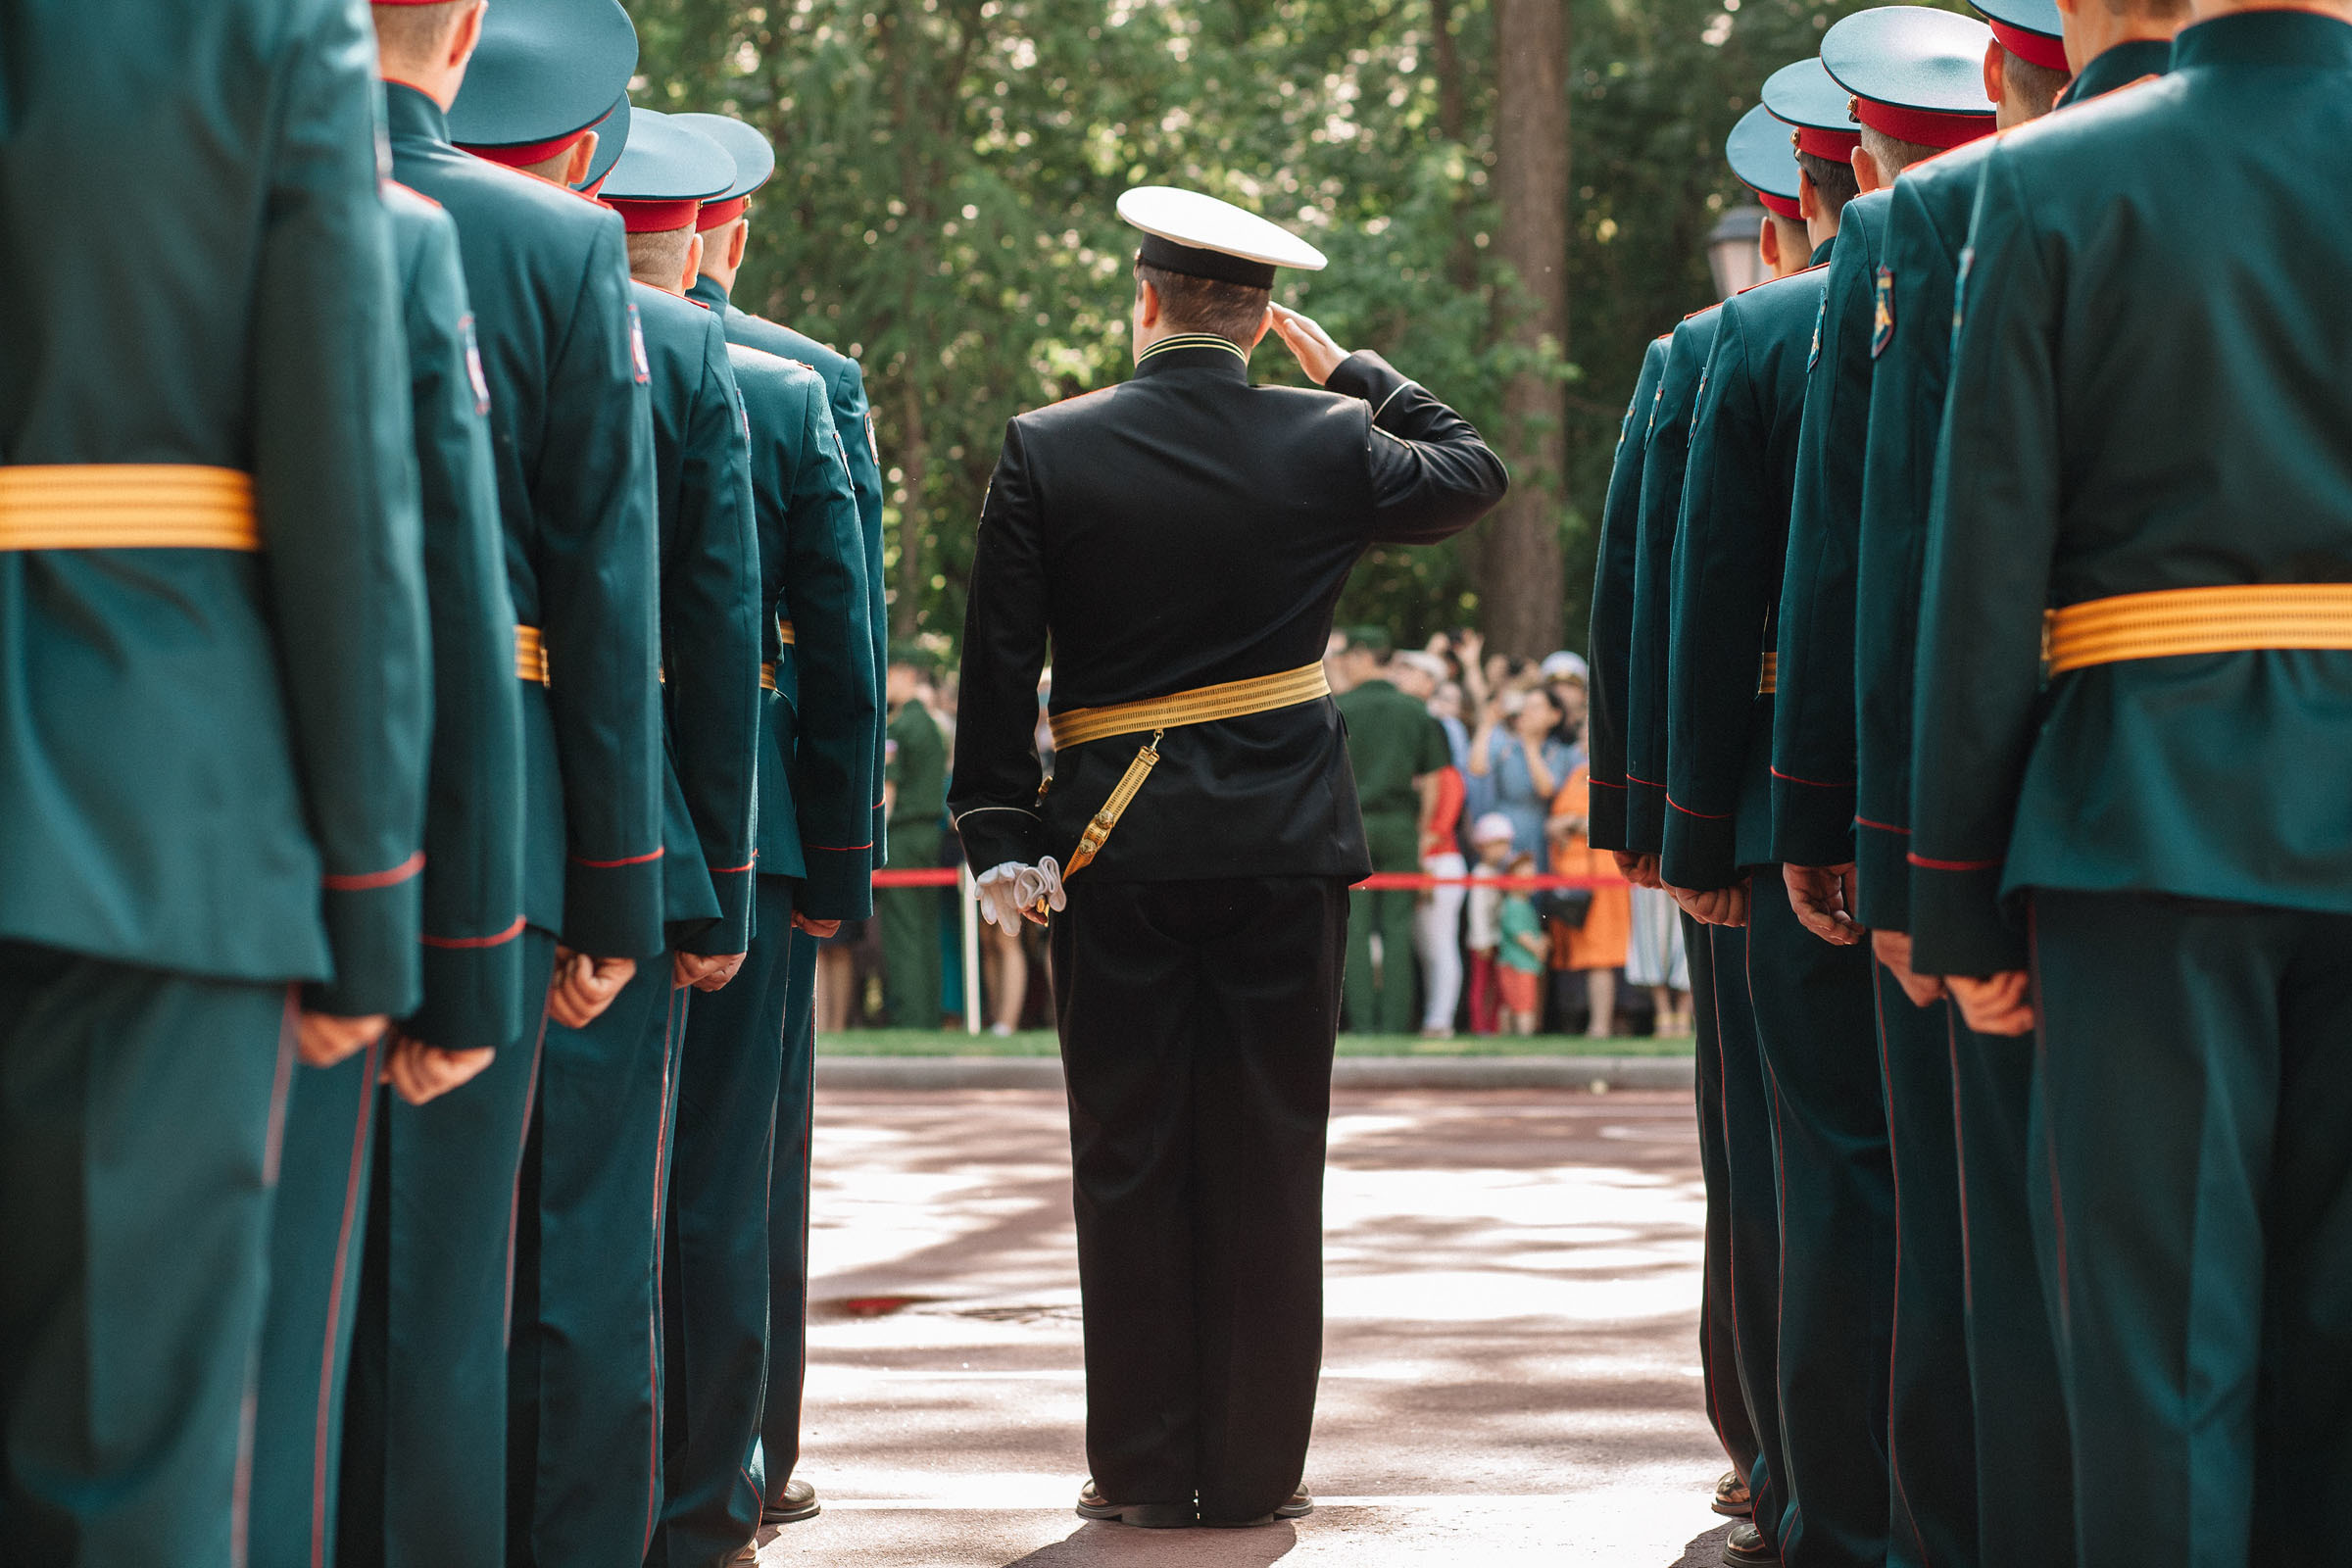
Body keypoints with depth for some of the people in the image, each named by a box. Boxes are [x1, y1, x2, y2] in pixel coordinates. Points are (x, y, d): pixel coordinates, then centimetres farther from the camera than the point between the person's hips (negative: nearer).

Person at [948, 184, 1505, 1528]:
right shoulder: (1329, 443, -2)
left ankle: (1145, 1469, 9)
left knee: (1130, 1163, 6)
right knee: (1269, 1162, 6)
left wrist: (1002, 840, 1)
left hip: (1118, 857, 0)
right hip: (1285, 845, 0)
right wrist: (1355, 371, 21)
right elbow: (1475, 474, 18)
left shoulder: (1046, 450, -3)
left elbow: (1000, 663, -3)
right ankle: (1257, 1469, 8)